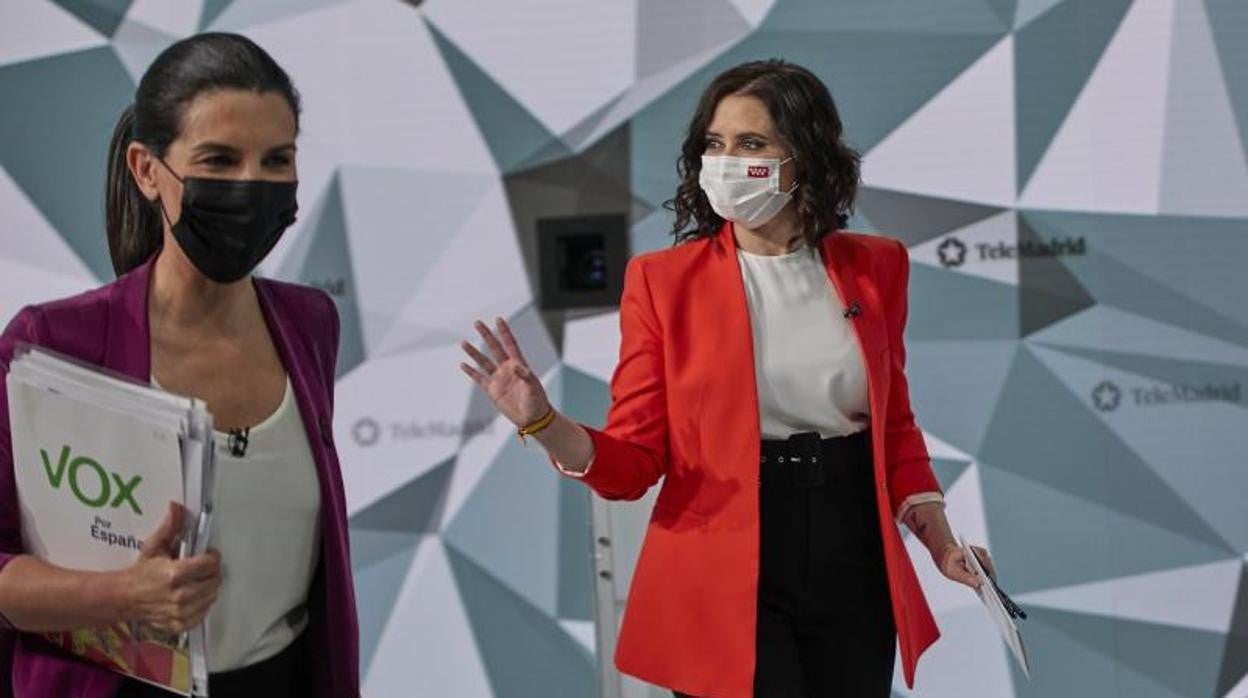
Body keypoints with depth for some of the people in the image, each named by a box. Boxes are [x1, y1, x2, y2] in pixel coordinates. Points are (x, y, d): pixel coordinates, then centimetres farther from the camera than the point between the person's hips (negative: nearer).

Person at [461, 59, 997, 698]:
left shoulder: (873, 267, 4)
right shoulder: (662, 279, -5)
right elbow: (634, 461, -6)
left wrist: (938, 538, 2)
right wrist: (544, 424, -24)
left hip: (853, 568, 3)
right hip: (728, 580, -3)